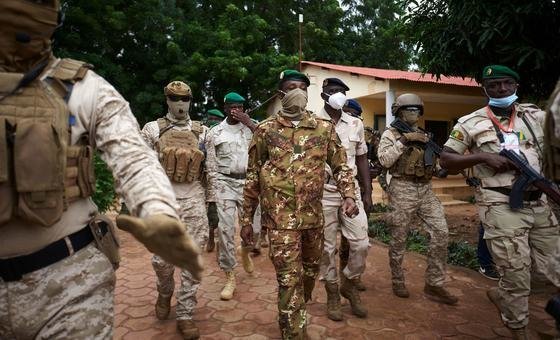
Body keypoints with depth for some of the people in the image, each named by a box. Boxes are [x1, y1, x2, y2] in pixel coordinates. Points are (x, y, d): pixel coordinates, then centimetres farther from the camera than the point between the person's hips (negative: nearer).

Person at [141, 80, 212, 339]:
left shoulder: (202, 131, 8)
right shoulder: (153, 129, 3)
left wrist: (213, 203, 7)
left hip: (194, 201, 1)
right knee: (162, 258, 7)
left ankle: (185, 315, 16)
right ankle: (164, 293, 40)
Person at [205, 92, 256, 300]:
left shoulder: (250, 127, 7)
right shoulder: (215, 133, 5)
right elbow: (211, 165, 4)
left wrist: (249, 122, -14)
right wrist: (213, 191, -3)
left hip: (247, 182, 1)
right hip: (225, 183, -1)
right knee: (226, 228, -6)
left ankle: (245, 251, 40)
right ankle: (229, 277, 6)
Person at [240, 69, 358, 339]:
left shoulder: (324, 128, 5)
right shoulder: (265, 130, 0)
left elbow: (340, 166, 10)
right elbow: (253, 175, 3)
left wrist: (349, 195, -8)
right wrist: (247, 219, 2)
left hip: (313, 216, 4)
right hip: (280, 217, -3)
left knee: (310, 273, 20)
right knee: (289, 279, -3)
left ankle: (295, 318, 46)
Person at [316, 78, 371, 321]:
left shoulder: (356, 124, 9)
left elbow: (362, 159, 13)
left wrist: (367, 192, 8)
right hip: (322, 191, -3)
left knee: (361, 243, 2)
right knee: (327, 246, 6)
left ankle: (349, 284, 27)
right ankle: (332, 294, 23)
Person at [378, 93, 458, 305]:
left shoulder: (423, 135, 18)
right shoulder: (391, 133, -1)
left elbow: (433, 163, 22)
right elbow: (384, 160, -17)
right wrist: (404, 139, -18)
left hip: (426, 189, 6)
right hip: (402, 190, -5)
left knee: (440, 233, -3)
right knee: (399, 239, 3)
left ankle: (434, 285, 7)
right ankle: (398, 282, 21)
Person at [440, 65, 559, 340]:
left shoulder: (536, 116, 11)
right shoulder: (471, 123, -1)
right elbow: (446, 160, -1)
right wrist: (483, 156, -14)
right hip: (501, 206, -5)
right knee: (515, 273, 3)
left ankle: (501, 295, 38)